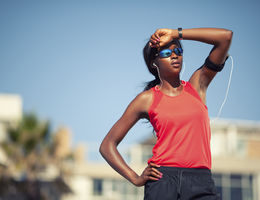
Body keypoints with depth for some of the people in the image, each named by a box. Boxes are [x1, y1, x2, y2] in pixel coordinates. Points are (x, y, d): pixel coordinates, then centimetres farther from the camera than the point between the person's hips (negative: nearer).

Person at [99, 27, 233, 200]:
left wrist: (176, 34, 8)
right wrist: (135, 179, -1)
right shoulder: (147, 99, 9)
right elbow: (107, 145, 11)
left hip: (201, 183, 2)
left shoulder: (197, 85, 15)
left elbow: (226, 36, 7)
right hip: (163, 181, -1)